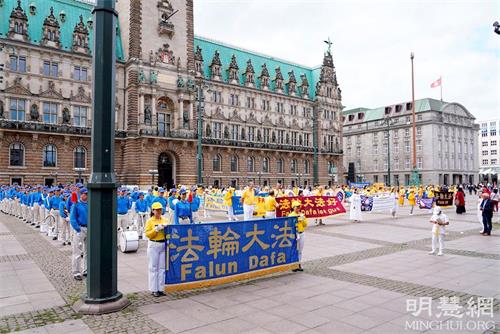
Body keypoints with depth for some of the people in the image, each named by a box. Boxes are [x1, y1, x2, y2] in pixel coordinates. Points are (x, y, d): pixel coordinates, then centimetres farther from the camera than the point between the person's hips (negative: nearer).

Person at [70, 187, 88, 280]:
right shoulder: (76, 205, -4)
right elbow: (72, 219, -7)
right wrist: (78, 229, -15)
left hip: (89, 229, 5)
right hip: (80, 229, -5)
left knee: (88, 251, 12)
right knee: (77, 252, -3)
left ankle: (86, 271, 23)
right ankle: (76, 273, 4)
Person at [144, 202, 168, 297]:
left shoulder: (165, 220, 10)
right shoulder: (150, 221, -3)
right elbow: (147, 234, -8)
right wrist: (156, 229, -19)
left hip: (164, 245, 4)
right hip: (153, 245, -4)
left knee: (162, 267, 7)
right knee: (153, 267, 2)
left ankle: (160, 288, 16)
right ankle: (154, 289, 9)